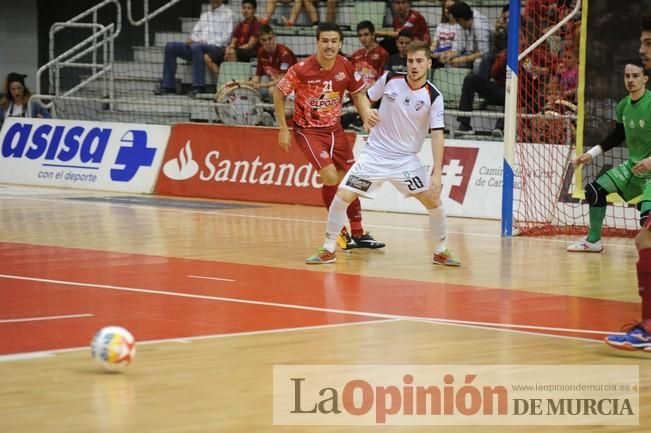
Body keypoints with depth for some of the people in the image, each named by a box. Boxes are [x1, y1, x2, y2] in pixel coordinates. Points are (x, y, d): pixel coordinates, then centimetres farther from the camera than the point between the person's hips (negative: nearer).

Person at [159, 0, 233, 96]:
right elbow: (195, 32, 23)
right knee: (170, 47, -9)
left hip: (216, 49, -7)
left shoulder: (228, 13, 7)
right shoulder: (204, 15, 29)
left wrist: (204, 42, -13)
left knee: (196, 47, -38)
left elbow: (226, 38, -5)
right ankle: (168, 87, -14)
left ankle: (199, 87, -42)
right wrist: (191, 39, -2)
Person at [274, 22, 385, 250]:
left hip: (334, 128, 5)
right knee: (330, 177, -18)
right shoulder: (301, 69, -20)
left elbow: (358, 94, 6)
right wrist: (283, 129, -7)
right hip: (308, 130, -5)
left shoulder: (346, 67, -8)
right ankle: (338, 230, 3)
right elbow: (279, 93, -7)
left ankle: (358, 234, 21)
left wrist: (367, 113, -15)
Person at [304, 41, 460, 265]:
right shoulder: (390, 79, -7)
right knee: (342, 196, -10)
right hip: (375, 153, 1)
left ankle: (440, 252, 12)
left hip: (407, 159, -1)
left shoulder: (433, 96, -11)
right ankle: (328, 250, 4)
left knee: (434, 200, -9)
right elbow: (366, 99, 13)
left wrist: (437, 173, -18)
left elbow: (437, 135, -13)